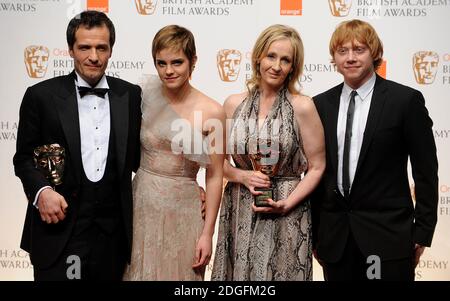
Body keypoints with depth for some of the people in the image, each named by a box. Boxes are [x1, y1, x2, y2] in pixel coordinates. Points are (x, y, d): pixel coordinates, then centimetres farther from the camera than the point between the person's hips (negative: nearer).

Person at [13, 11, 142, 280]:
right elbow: (24, 157, 3)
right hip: (59, 229, -2)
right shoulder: (41, 96, -2)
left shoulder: (131, 96, 4)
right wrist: (41, 190, -17)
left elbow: (137, 156, 10)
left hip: (114, 230, 3)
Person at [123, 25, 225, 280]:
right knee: (139, 272, 14)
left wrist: (207, 233, -6)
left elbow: (214, 177, -6)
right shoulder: (146, 96, -3)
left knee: (177, 273, 11)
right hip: (141, 204, 2)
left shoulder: (212, 112, -10)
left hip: (182, 211, -2)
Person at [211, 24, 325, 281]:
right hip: (239, 213, 3)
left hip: (286, 219, -2)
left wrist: (287, 203, -13)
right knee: (239, 273, 11)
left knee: (281, 274, 6)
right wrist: (241, 176, -8)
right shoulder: (234, 104, 1)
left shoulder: (302, 106, -7)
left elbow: (316, 167, -3)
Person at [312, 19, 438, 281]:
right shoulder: (321, 104, 6)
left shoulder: (406, 100, -4)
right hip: (335, 237, 3)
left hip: (387, 235, -3)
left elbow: (426, 171, -2)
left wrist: (422, 232, -3)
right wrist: (314, 232, 8)